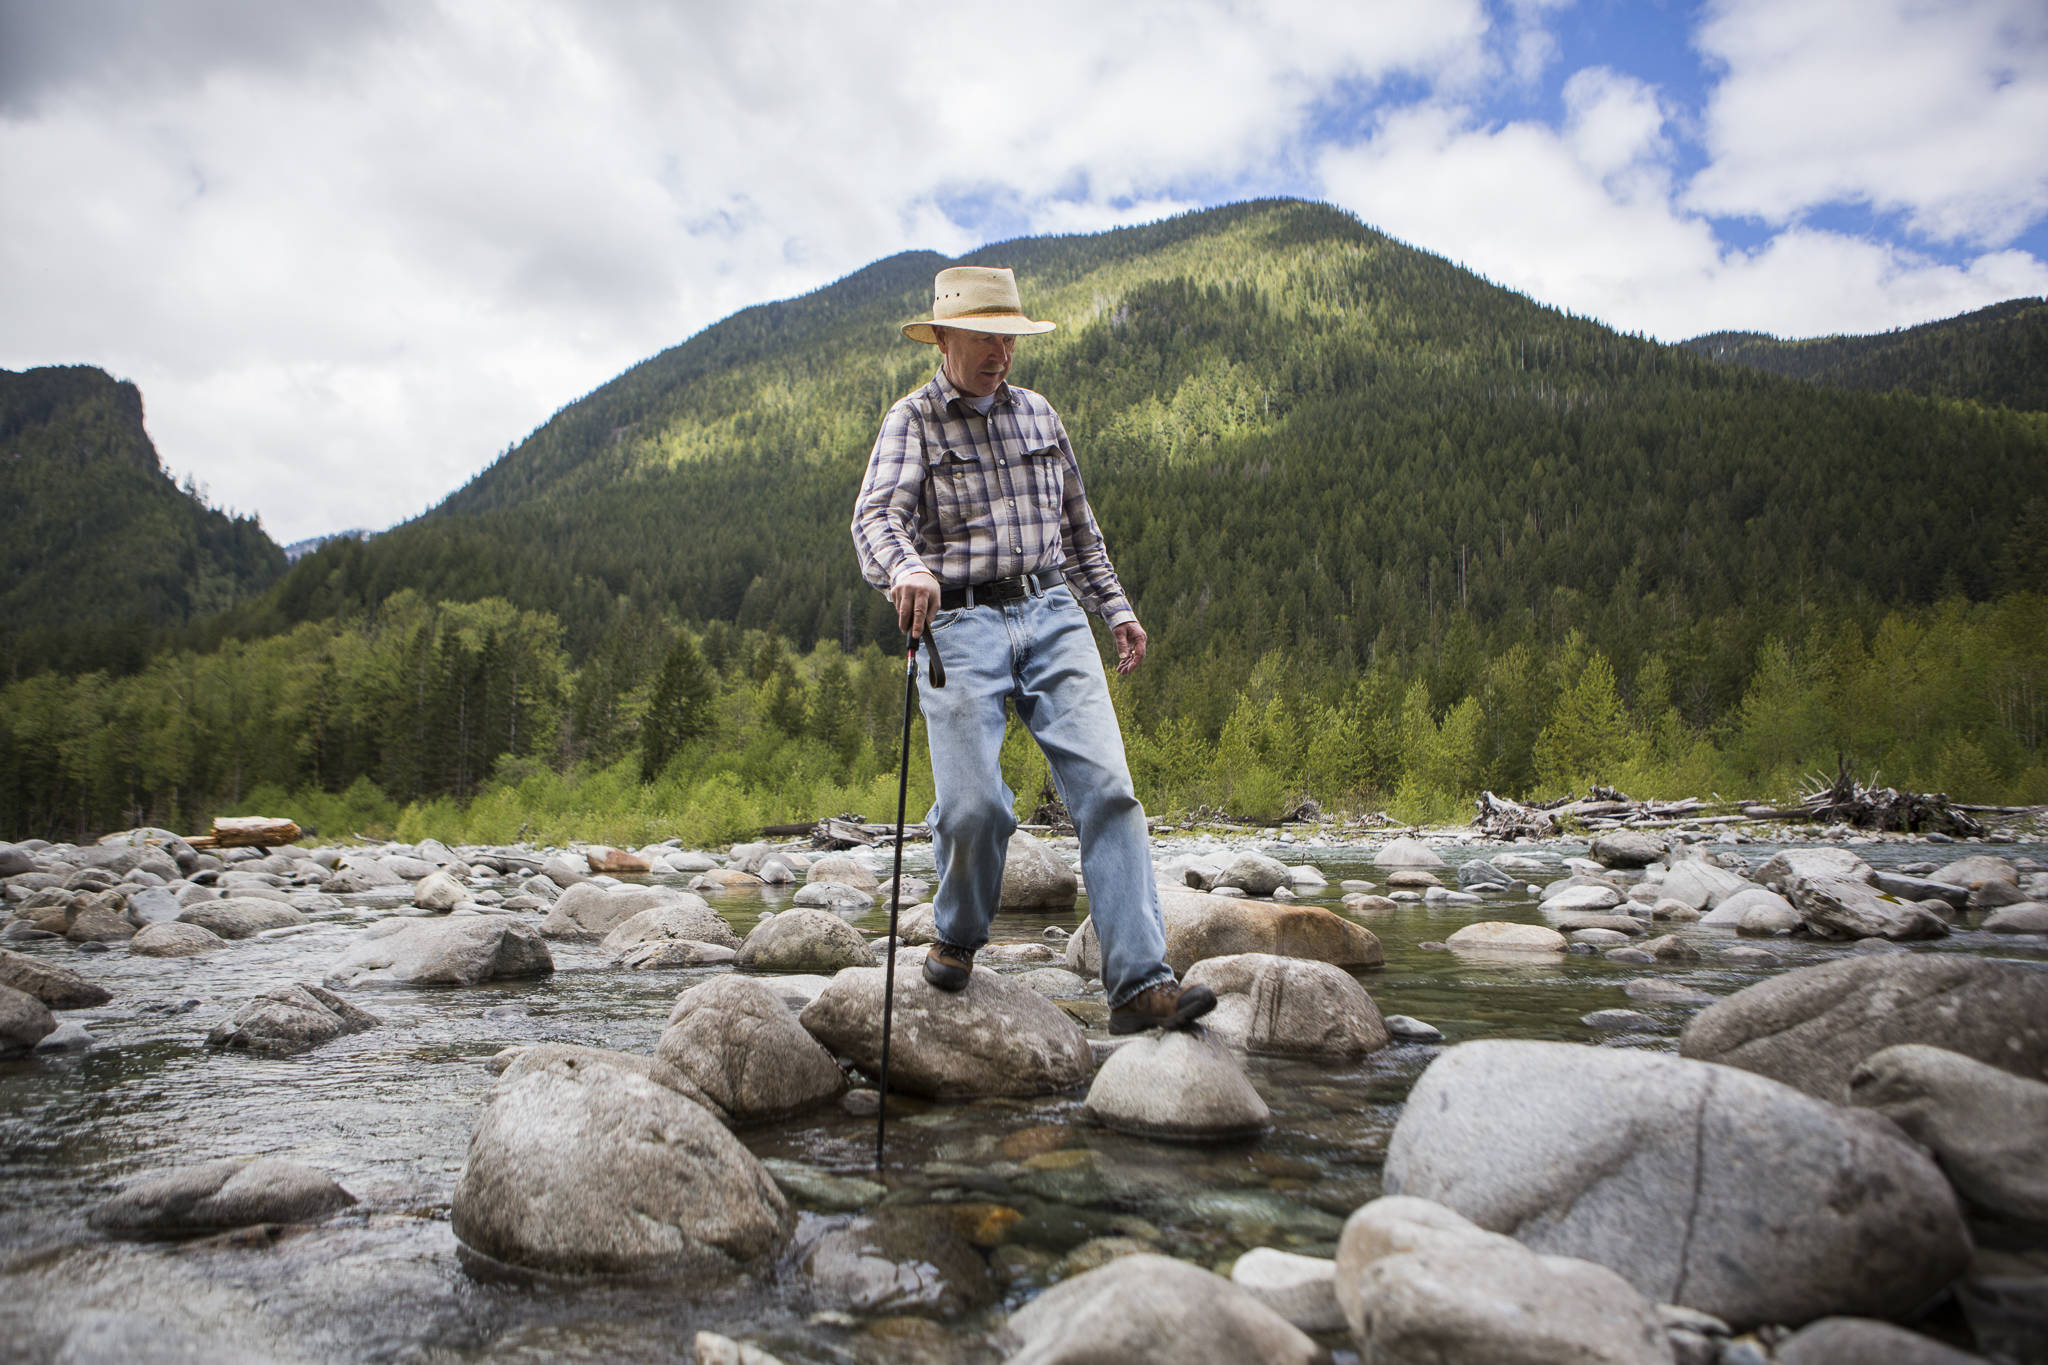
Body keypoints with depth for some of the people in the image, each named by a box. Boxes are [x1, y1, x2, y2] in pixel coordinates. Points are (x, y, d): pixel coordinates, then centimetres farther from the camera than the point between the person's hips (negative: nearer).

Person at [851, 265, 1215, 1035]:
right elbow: (877, 516, -15)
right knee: (974, 803, -13)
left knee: (1105, 786, -11)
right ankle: (957, 938, 20)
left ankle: (1140, 984, -12)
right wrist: (906, 569, -37)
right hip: (960, 625, -3)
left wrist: (1115, 607, 21)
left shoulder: (1038, 415, 19)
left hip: (1051, 614, 4)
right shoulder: (912, 421, 3)